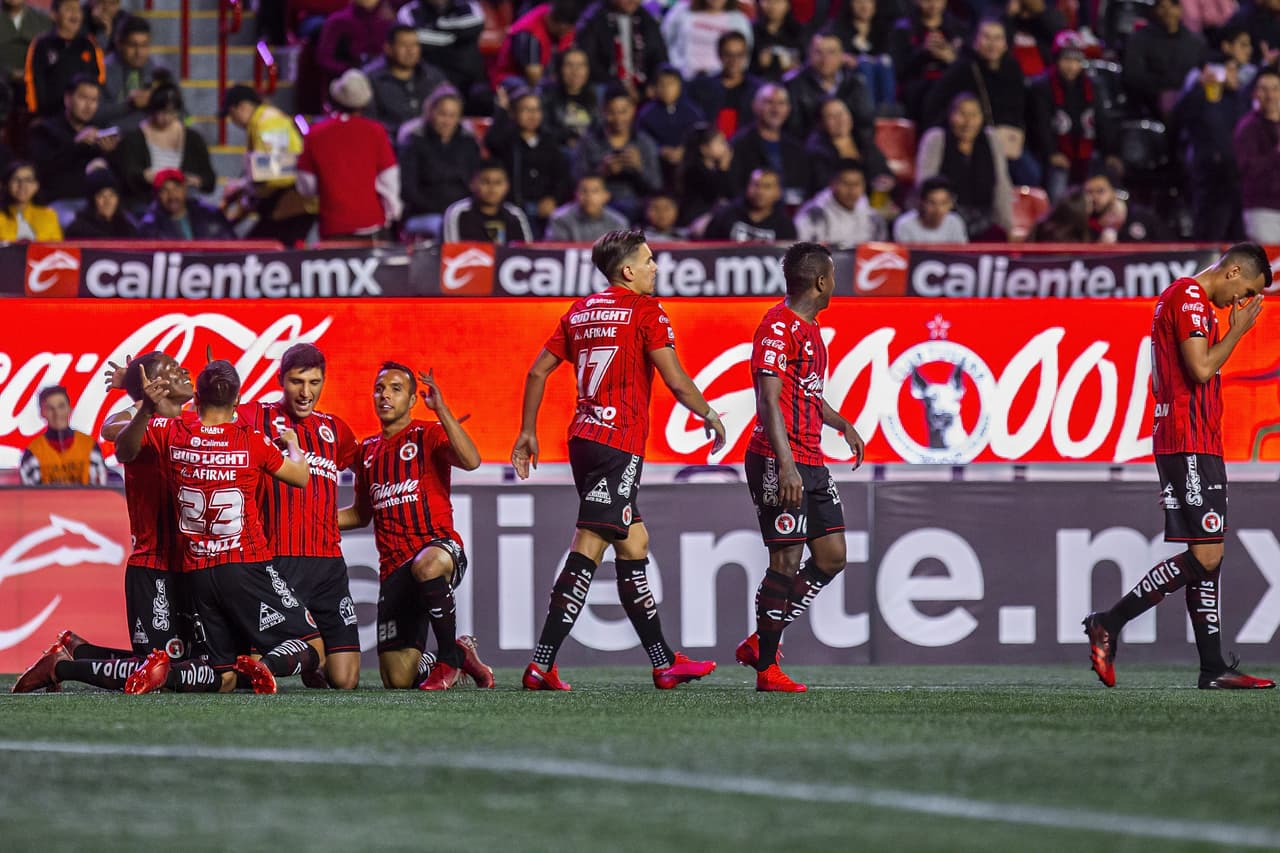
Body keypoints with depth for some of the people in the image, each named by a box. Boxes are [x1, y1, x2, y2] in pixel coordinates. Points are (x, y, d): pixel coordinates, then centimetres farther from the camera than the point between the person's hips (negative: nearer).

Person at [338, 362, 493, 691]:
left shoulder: (428, 435, 2)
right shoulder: (368, 451, 18)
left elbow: (470, 461, -19)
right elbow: (361, 514, 30)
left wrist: (441, 409, -21)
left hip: (439, 545, -5)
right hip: (395, 568, 5)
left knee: (426, 565, -46)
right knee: (397, 680, -4)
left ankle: (449, 657, -23)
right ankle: (460, 656, 27)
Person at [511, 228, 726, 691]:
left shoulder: (580, 311, 15)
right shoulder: (645, 310, -5)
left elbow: (538, 371, 14)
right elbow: (675, 380, -10)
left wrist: (528, 432, 21)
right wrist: (709, 415, 5)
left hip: (584, 439, 8)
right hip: (619, 444, -8)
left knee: (634, 543, 13)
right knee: (587, 550, -10)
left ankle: (664, 663, 15)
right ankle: (541, 665, -15)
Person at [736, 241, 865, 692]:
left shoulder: (811, 328, 17)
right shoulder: (778, 326, -14)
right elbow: (769, 400, -21)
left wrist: (843, 425, 26)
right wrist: (786, 465, -28)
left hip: (811, 461, 10)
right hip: (779, 462, -10)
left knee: (832, 556, 8)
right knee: (787, 560, -8)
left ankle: (760, 642, 16)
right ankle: (766, 668, -1)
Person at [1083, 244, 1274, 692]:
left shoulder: (1189, 298, 23)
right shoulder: (1190, 297, -9)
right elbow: (1201, 369, -19)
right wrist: (1238, 331, -6)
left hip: (1196, 445, 11)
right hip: (1191, 445, -11)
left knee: (1208, 557, 7)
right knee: (1205, 556, -13)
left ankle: (1213, 668, 5)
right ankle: (1108, 624, -10)